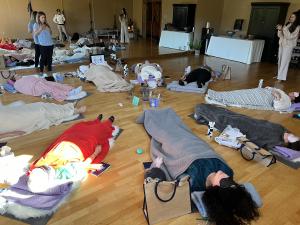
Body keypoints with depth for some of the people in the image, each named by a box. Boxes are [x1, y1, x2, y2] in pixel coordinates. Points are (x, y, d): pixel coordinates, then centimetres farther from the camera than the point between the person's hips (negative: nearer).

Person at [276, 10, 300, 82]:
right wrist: (280, 30, -8)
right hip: (281, 44, 7)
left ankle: (281, 77, -6)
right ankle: (279, 75, 21)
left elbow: (290, 37, -16)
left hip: (288, 46, -7)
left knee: (284, 62, -8)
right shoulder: (287, 25, 10)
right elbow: (280, 36, 10)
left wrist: (284, 29, -20)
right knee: (280, 61, 11)